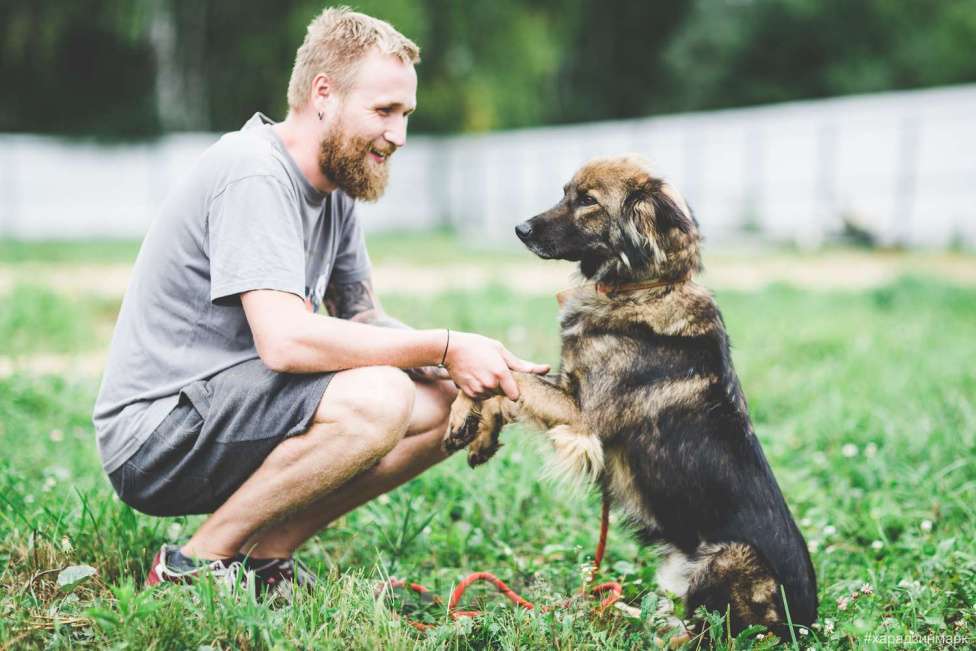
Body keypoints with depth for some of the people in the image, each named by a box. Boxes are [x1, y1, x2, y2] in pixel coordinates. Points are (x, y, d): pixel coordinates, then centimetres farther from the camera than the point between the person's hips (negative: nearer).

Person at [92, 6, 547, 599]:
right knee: (377, 400, -30)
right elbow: (285, 340, -30)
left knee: (447, 402, 0)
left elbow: (363, 319, 13)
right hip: (155, 434, -9)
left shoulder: (335, 186, 10)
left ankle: (265, 556, 3)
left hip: (228, 407, 9)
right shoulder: (254, 173, -19)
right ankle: (196, 566, -13)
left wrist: (462, 364, -6)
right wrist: (446, 348, -23)